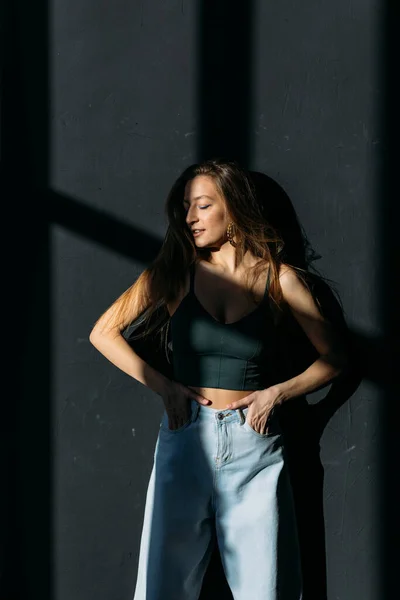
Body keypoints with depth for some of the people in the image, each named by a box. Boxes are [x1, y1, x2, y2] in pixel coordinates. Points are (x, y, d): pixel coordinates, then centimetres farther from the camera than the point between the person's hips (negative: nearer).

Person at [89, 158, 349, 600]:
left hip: (254, 446, -1)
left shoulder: (279, 278, 2)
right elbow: (103, 334, 5)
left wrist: (278, 392, -6)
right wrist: (162, 387, -4)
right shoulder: (175, 273, 5)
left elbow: (333, 359, 9)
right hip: (185, 437, 1)